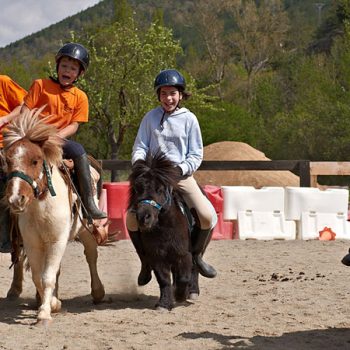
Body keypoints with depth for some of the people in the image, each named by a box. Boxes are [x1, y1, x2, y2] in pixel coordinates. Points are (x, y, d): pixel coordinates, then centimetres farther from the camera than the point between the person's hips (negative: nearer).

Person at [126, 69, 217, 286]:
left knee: (208, 216, -20)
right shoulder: (151, 118, 6)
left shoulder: (189, 119, 3)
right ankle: (146, 261, 9)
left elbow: (196, 155, 3)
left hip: (182, 176, -1)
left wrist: (181, 169, -14)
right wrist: (139, 161, -15)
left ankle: (197, 255, 7)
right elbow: (140, 146, 6)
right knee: (132, 217, -14)